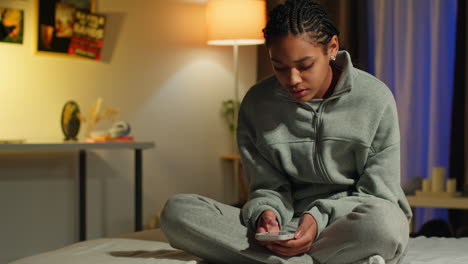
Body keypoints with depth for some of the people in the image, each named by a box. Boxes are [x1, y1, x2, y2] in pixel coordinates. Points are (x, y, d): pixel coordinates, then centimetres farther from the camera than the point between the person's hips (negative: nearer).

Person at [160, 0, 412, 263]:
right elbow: (268, 187, 6)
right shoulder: (256, 103, 4)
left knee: (382, 220, -42)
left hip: (355, 229, -3)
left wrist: (321, 218, -19)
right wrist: (266, 212, -18)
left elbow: (378, 193, -2)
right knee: (177, 211, -22)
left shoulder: (374, 98, -4)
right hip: (291, 224, 4)